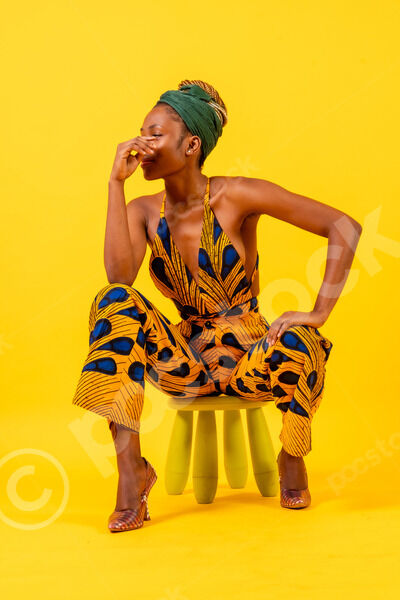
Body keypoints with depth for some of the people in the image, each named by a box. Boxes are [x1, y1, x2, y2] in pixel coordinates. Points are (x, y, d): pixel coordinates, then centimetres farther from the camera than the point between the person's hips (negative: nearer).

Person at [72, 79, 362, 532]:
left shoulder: (236, 197, -9)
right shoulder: (143, 211, 2)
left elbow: (344, 228, -12)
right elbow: (119, 275, -20)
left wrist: (319, 313, -18)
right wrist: (116, 182, -16)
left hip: (249, 356, -2)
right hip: (187, 357, 3)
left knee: (299, 345, -36)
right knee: (115, 301, -22)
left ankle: (292, 457, -1)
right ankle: (130, 467, -24)